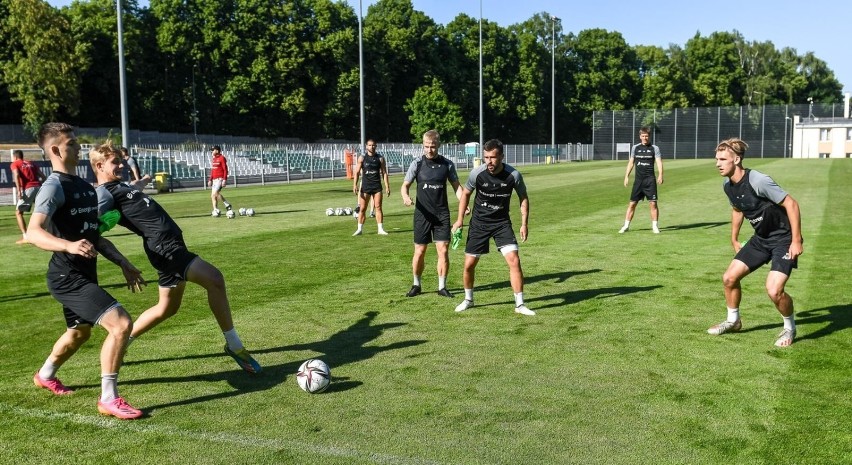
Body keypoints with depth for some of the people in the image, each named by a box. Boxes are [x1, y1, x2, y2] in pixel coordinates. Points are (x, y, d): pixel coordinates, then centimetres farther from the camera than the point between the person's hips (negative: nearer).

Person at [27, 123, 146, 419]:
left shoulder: (84, 185, 13)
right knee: (121, 323, -21)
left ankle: (45, 376, 54)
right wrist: (69, 245, -47)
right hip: (67, 277, -10)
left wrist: (123, 264, 18)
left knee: (79, 333, 28)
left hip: (84, 274, 10)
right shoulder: (54, 187, -15)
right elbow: (33, 232, -29)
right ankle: (108, 399, -10)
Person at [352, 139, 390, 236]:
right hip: (365, 186, 0)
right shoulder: (362, 158, 2)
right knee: (362, 208, 1)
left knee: (378, 207, -1)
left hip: (377, 186, 0)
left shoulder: (380, 158, 4)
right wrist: (355, 185, -10)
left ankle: (381, 229, 4)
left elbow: (384, 173, 4)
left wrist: (387, 186, -2)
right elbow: (357, 172, 0)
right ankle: (359, 229, 7)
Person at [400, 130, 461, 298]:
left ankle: (442, 287, 10)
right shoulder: (417, 163, -3)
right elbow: (405, 185, -1)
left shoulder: (447, 164, 0)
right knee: (419, 251, 4)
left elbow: (456, 186, 6)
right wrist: (405, 197, -24)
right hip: (422, 214, -1)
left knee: (443, 250, -4)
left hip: (442, 214, 1)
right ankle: (416, 285, 23)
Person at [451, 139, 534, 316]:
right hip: (478, 222, 1)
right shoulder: (477, 173, -16)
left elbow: (523, 197, 1)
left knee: (514, 260, -13)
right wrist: (460, 219, -1)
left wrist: (524, 224, -5)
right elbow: (465, 193, 3)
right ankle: (468, 300, 27)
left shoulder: (513, 175, -16)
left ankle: (519, 304, -1)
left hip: (502, 222, -1)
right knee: (469, 264, 2)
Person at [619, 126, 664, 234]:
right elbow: (631, 162, 13)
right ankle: (626, 226, 9)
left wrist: (660, 175, -22)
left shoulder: (654, 148, 2)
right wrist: (627, 176, 6)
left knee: (653, 203, -5)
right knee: (632, 203, 2)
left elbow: (659, 162, -7)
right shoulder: (635, 148, 9)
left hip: (650, 180, -2)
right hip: (638, 179, 2)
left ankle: (655, 226, 5)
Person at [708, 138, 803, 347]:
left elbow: (791, 204, -23)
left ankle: (789, 327, 10)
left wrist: (796, 241, -22)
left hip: (784, 239, -8)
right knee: (729, 277, 4)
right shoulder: (728, 186, -1)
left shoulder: (758, 181, -27)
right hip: (761, 238, 8)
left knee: (774, 290, -20)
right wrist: (734, 239, 22)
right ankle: (733, 321, 28)